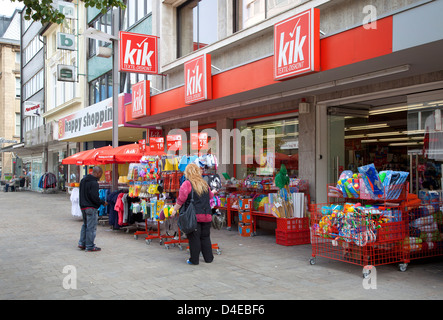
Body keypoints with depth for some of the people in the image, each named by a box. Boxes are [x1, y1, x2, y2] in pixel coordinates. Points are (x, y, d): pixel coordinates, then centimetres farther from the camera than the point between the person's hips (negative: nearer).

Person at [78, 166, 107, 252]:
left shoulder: (83, 180, 10)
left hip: (83, 206, 9)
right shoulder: (94, 183, -20)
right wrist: (102, 202, -10)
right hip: (91, 208, -9)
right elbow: (94, 197, -23)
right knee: (91, 227, -1)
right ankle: (89, 246, 5)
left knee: (85, 225, 21)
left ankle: (82, 243, 21)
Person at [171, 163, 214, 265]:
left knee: (194, 238, 3)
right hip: (206, 215, 5)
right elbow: (210, 196, 24)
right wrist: (213, 193, 47)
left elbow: (181, 200, -12)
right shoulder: (204, 184, 9)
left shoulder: (187, 184, -8)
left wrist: (175, 209, 0)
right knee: (205, 237, 16)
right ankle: (208, 258, 22)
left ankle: (194, 259, 8)